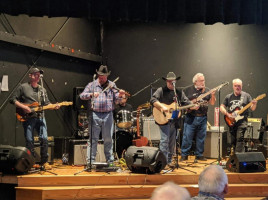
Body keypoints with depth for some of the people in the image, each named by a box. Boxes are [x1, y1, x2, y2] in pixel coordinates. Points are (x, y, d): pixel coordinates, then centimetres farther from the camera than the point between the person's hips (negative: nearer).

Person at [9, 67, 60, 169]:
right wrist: (23, 107, -12)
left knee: (44, 139, -7)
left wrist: (54, 106, -5)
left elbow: (46, 103, 15)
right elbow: (13, 99, 0)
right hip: (28, 118, -3)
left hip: (40, 117, 3)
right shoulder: (23, 87, 3)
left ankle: (44, 162, 3)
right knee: (29, 141, 0)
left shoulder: (42, 90, 17)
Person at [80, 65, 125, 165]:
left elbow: (116, 101, 5)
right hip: (95, 115, -1)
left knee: (108, 140, 7)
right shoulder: (92, 85, 8)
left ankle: (110, 161, 15)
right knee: (92, 139, -1)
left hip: (108, 115, 1)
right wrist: (91, 94, -16)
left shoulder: (112, 85, 9)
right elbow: (82, 95, 1)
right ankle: (90, 161, 3)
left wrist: (120, 95, -17)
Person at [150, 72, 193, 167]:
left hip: (174, 120, 5)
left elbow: (186, 102, 9)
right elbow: (152, 100, -11)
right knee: (164, 140, -11)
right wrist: (162, 107, -23)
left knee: (172, 142, 10)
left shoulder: (179, 92, 14)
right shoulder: (161, 90, -1)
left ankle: (169, 161, 19)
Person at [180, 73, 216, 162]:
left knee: (201, 138, 8)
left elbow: (212, 103, 9)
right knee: (187, 137, -3)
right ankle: (184, 155, 6)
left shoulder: (206, 90, 11)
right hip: (191, 117, -3)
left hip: (203, 117, 3)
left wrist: (213, 95, -10)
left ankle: (199, 155, 18)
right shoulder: (188, 90, 2)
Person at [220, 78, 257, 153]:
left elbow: (252, 108, 1)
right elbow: (221, 107, 9)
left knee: (240, 138, -18)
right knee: (231, 141, 7)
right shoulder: (229, 97, 10)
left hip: (242, 120, -3)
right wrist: (227, 114, -7)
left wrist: (254, 104, -22)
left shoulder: (246, 96, 4)